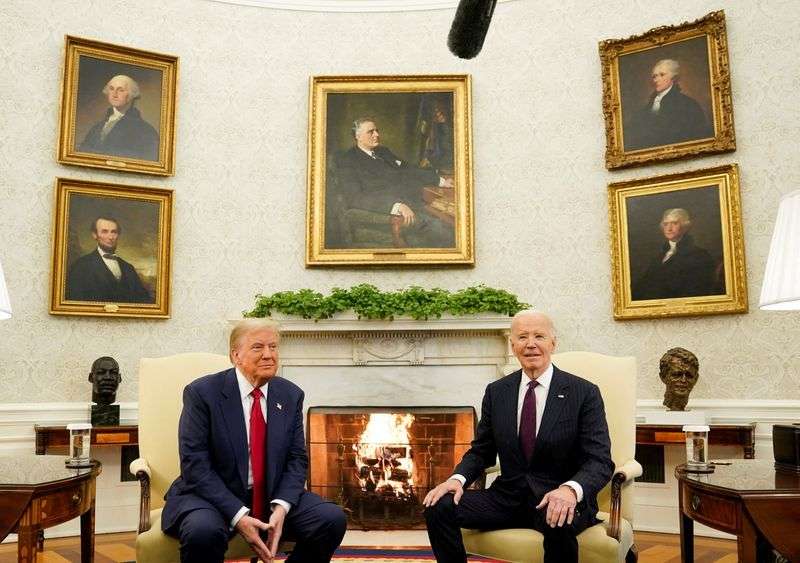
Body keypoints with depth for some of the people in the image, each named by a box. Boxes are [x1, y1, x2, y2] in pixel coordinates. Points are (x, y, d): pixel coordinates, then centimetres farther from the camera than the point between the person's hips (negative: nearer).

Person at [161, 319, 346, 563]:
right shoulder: (202, 393, -9)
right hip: (213, 496, -4)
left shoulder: (290, 395, 4)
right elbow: (195, 463, -14)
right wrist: (238, 515, -24)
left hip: (273, 496, 4)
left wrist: (281, 507, -16)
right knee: (203, 530, -36)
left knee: (332, 518, -16)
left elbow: (297, 459, 3)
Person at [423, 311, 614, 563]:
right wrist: (458, 478, -10)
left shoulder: (585, 393, -4)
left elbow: (600, 461, -9)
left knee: (558, 523, -38)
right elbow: (480, 451, 12)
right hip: (508, 496, 4)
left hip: (559, 498, -3)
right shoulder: (496, 392, 8)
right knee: (438, 507, -18)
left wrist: (571, 489, -31)